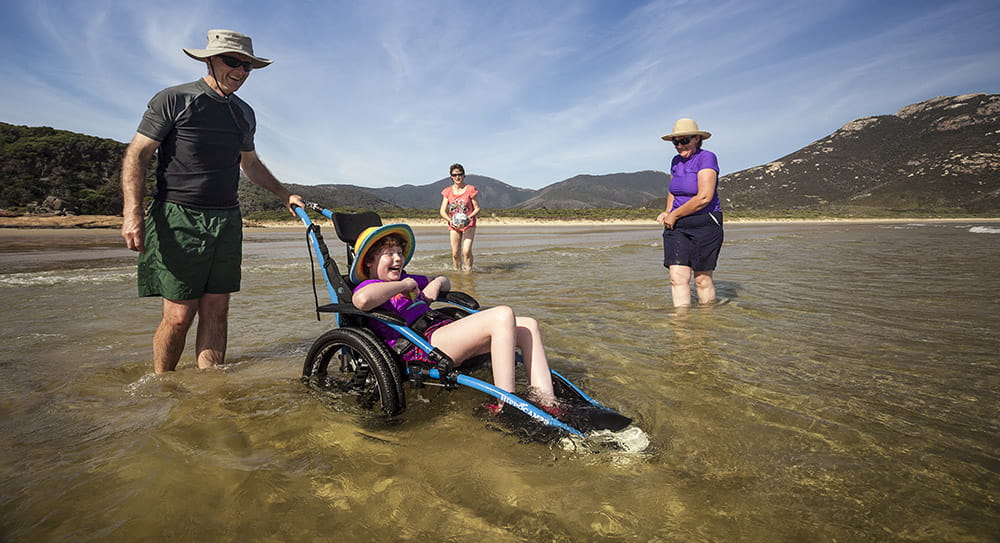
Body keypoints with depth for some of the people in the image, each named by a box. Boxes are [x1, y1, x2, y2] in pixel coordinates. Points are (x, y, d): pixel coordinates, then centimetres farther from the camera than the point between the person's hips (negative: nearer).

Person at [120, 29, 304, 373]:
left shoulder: (244, 113, 18)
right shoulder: (173, 100, 1)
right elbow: (136, 154, -3)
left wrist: (286, 196, 28)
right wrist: (133, 212, -14)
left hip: (227, 222, 5)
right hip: (178, 219, -5)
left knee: (216, 311, 2)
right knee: (179, 315, -6)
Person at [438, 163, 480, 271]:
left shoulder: (470, 189, -3)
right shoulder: (448, 191, 4)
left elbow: (477, 208, -3)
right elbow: (442, 211, 2)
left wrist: (469, 218, -21)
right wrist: (450, 220, -18)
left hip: (469, 225, -3)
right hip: (454, 225, 3)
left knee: (467, 251, -17)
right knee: (455, 253, 0)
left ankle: (469, 271, 0)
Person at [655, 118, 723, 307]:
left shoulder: (706, 158, -10)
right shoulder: (676, 162, 12)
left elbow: (704, 197, -19)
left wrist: (675, 214, -11)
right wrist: (668, 212, 7)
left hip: (705, 224, -6)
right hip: (677, 227, 6)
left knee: (702, 278, 2)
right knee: (677, 276, -7)